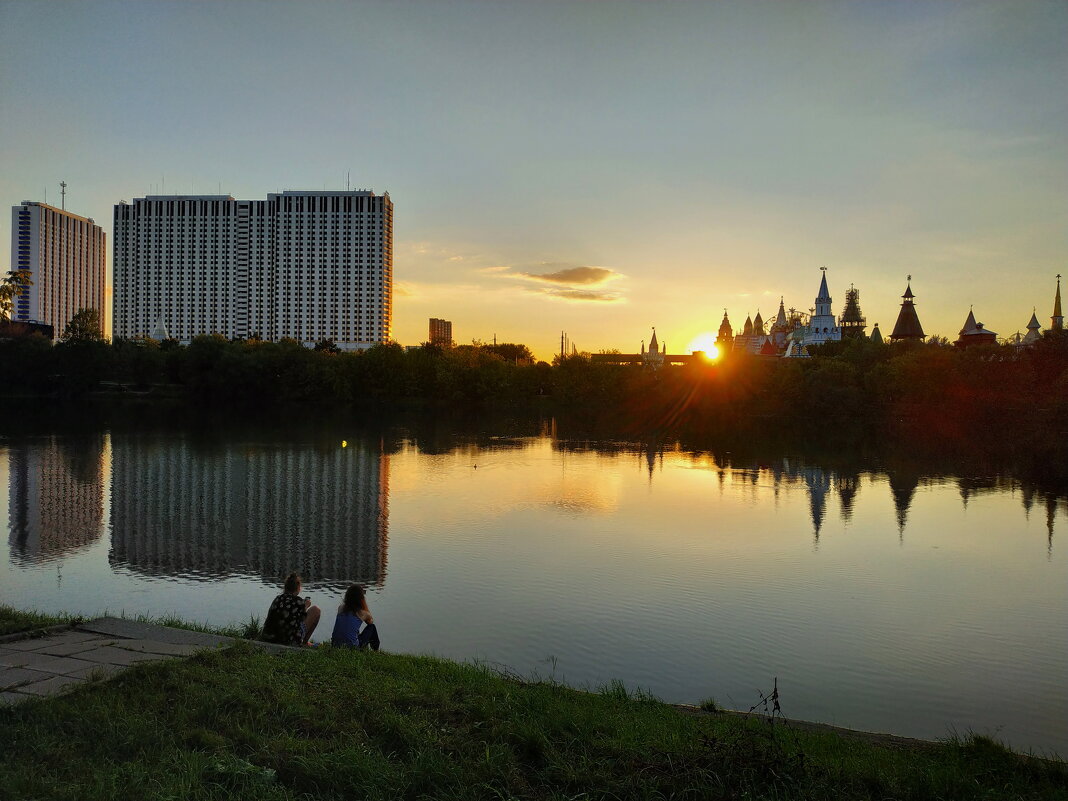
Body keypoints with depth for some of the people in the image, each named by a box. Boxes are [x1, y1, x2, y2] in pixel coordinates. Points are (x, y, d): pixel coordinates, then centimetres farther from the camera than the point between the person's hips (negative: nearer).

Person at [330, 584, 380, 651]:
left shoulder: (340, 608, 2)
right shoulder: (362, 613, -9)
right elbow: (371, 622, 16)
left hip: (335, 645, 5)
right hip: (352, 647, -5)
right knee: (371, 627, 18)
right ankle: (375, 650, 37)